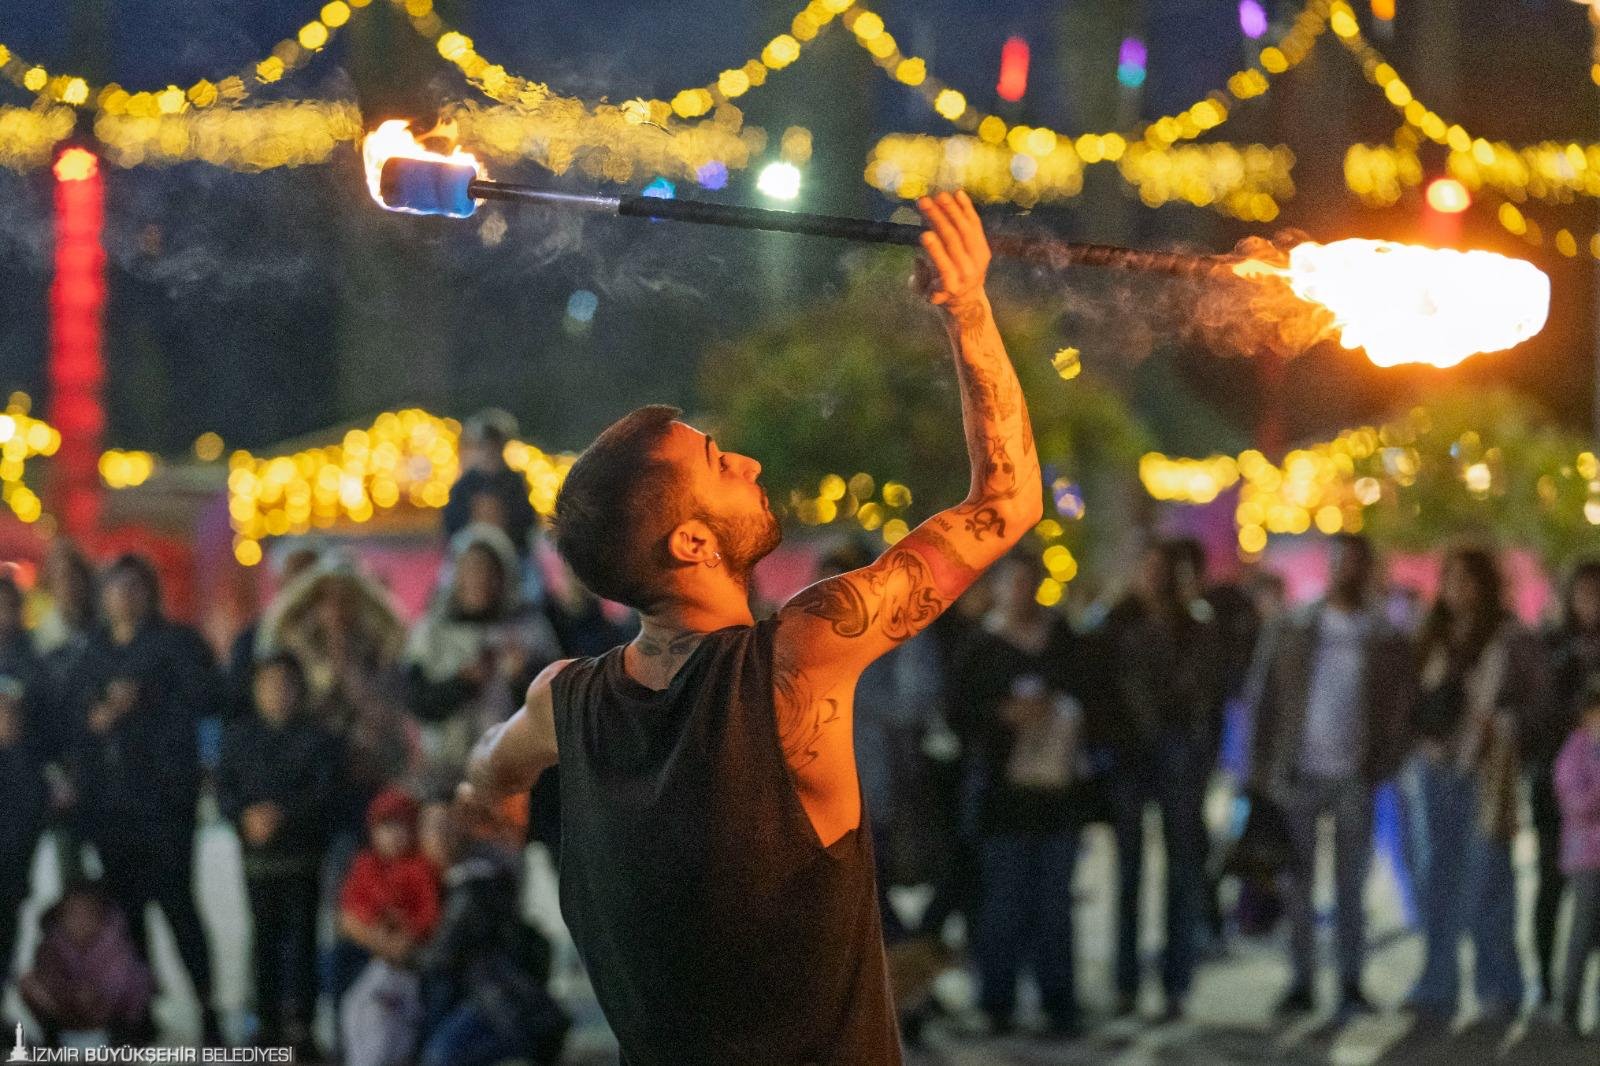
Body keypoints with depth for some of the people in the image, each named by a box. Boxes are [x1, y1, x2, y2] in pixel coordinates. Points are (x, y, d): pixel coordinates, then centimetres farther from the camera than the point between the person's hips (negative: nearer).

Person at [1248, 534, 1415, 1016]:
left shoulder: (1387, 640, 4)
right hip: (1298, 773, 1)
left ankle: (1351, 984, 7)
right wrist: (1261, 767, -2)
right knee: (1299, 883, 3)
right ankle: (1301, 983, 7)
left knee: (1351, 885, 3)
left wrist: (1383, 764, -7)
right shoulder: (1290, 631, 5)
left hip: (1353, 777, -1)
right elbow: (1264, 699, 5)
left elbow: (1401, 706, 5)